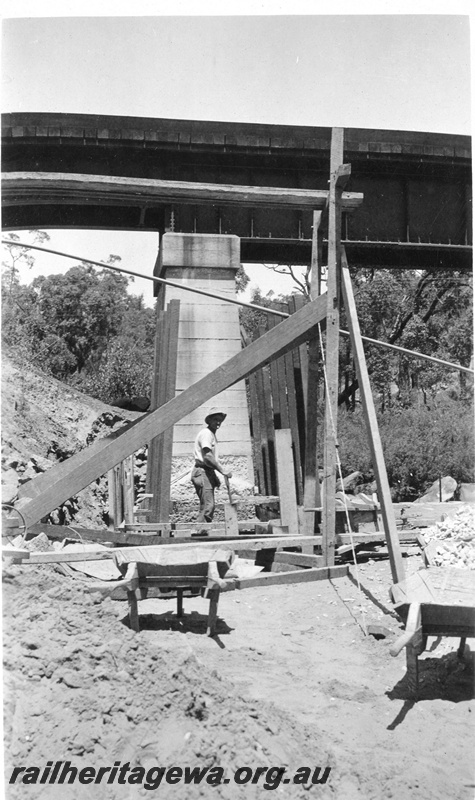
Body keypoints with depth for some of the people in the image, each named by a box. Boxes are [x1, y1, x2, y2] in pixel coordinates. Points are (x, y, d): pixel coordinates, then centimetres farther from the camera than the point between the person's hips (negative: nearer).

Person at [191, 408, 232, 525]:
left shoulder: (212, 434, 21)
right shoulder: (206, 433, -11)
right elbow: (207, 456, -21)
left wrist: (215, 477, 22)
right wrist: (223, 471, -22)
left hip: (208, 472, 10)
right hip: (202, 472, -10)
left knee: (208, 506, 10)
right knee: (208, 506, -16)